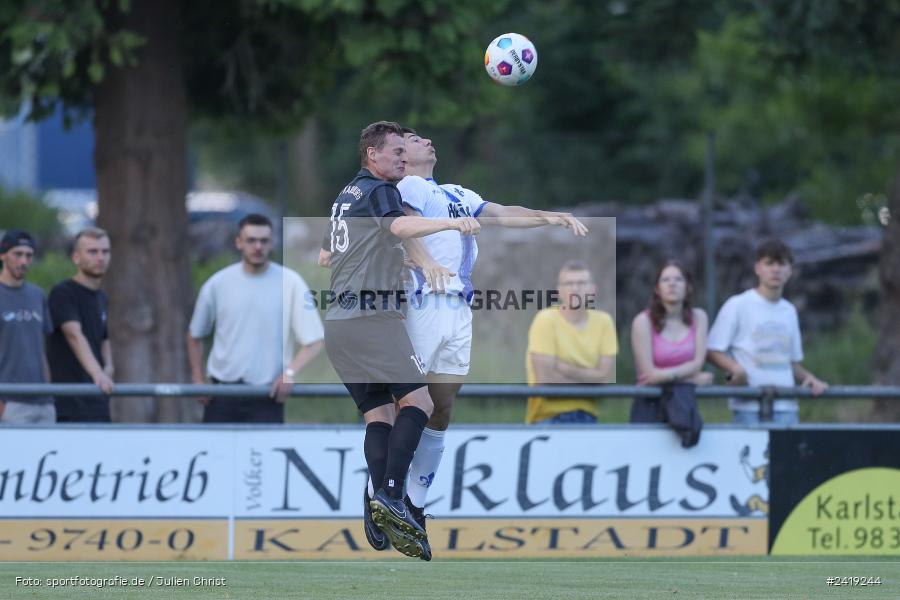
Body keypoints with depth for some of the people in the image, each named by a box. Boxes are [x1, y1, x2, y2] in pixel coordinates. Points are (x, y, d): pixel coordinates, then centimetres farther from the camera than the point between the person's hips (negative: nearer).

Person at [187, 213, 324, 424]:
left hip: (266, 397, -2)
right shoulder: (218, 284, 1)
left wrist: (290, 372, -22)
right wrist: (198, 380, 5)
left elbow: (314, 340, -7)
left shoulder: (290, 283, -6)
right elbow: (195, 335, 15)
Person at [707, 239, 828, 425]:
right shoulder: (737, 305, 2)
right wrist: (735, 368, -19)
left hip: (785, 406, 5)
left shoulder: (789, 311, 18)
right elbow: (713, 351, -1)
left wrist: (809, 377, 4)